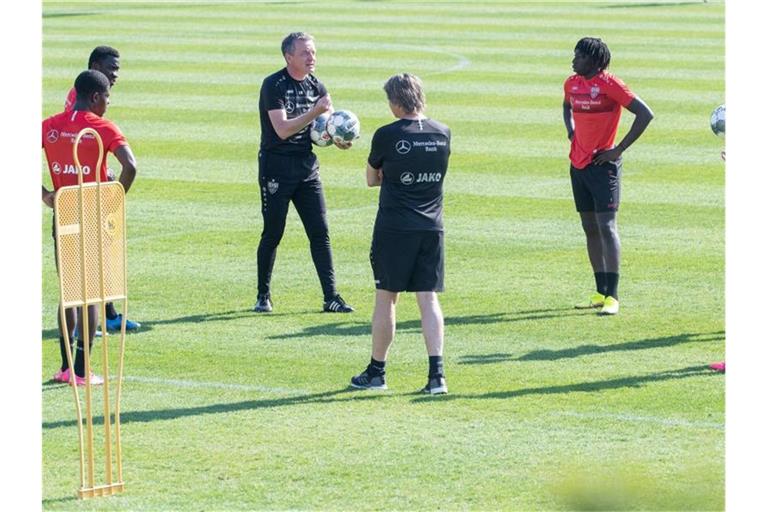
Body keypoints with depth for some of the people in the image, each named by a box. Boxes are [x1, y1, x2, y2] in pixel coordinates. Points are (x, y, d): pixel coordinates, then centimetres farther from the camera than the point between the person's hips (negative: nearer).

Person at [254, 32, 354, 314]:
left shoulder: (315, 86, 8)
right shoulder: (274, 85, -12)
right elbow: (282, 129, -20)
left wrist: (337, 138, -10)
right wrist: (316, 111, -27)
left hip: (307, 165, 6)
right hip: (276, 167, -5)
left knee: (320, 233, 0)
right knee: (273, 234, 1)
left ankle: (331, 297, 1)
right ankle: (263, 296, 15)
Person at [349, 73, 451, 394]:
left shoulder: (387, 136, -10)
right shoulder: (442, 134, 3)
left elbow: (372, 179, 4)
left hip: (395, 228, -4)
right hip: (432, 227, 4)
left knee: (386, 298, 7)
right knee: (428, 299, 4)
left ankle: (376, 372, 16)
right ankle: (436, 374, -7)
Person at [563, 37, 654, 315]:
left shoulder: (609, 84, -14)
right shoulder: (572, 83, 8)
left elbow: (645, 114, -15)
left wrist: (620, 149, -15)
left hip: (602, 165, -8)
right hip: (578, 164, 8)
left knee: (607, 227, -12)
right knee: (590, 229, 11)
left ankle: (612, 297, -13)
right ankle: (601, 293, 18)